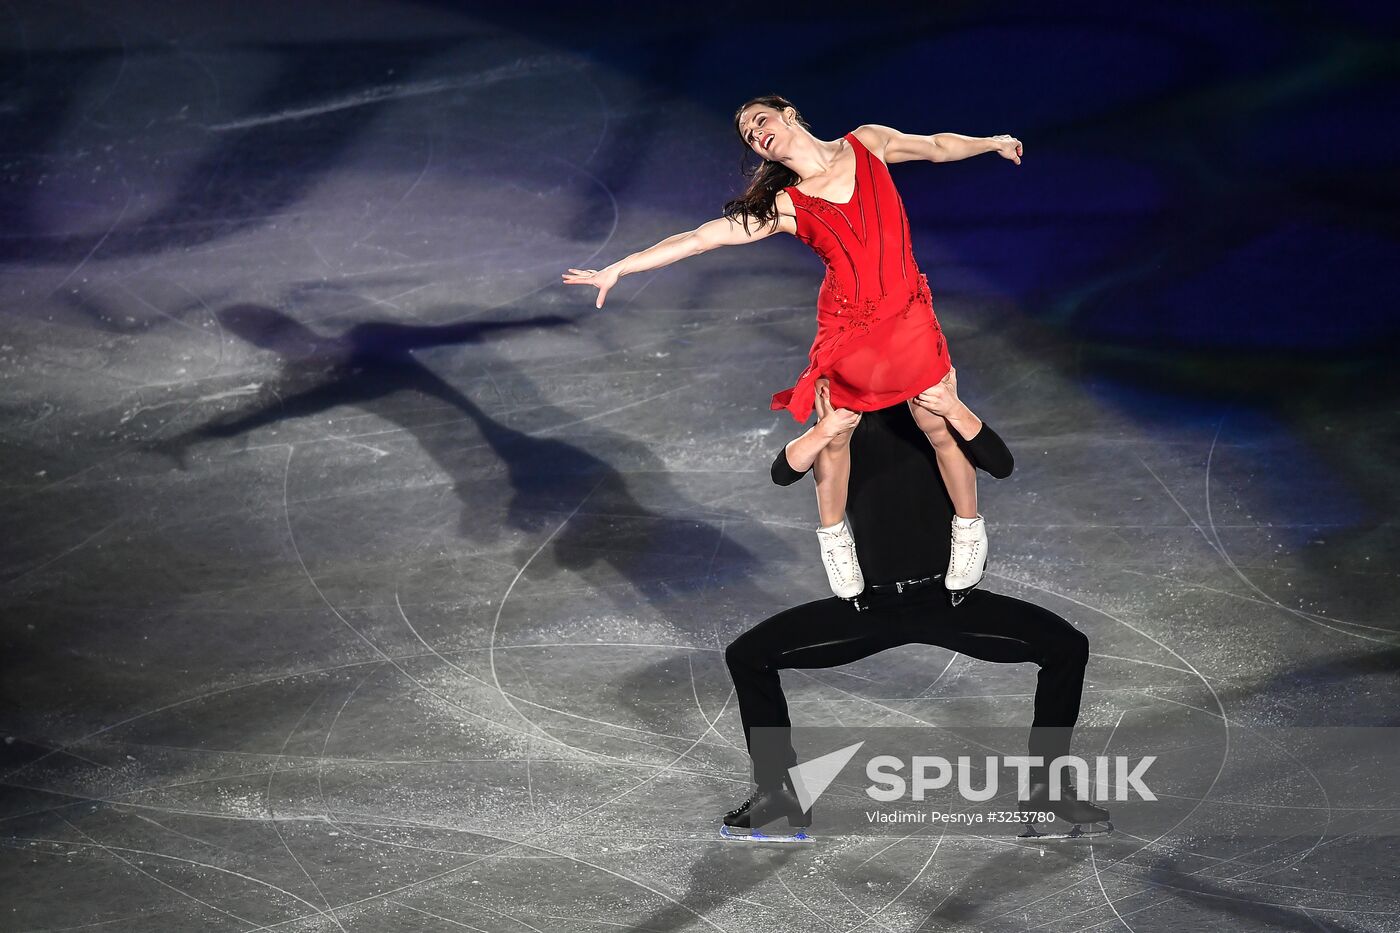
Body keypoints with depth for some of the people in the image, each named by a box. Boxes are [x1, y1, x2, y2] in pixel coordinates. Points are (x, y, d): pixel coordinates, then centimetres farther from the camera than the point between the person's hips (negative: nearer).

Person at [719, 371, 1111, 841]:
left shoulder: (944, 420, -3)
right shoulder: (849, 423, -2)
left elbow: (1001, 464, -23)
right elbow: (783, 472, -20)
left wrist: (954, 410, -40)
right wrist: (825, 431, -41)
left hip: (947, 600, 0)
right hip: (869, 604, 0)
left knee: (1067, 646, -16)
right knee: (747, 655, -12)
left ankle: (1042, 786, -2)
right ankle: (778, 788, 3)